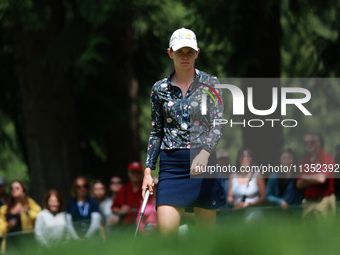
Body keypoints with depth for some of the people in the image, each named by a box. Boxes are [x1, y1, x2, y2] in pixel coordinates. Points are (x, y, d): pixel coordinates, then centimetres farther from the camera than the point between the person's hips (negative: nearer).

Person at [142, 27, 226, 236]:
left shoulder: (210, 84, 3)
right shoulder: (160, 89, 9)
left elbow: (218, 125, -5)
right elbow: (156, 132, 14)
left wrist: (205, 152, -23)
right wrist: (148, 170, 6)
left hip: (203, 164, -1)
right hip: (171, 165, 1)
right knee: (166, 230, -14)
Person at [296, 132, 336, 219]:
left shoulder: (326, 157, -3)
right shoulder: (304, 161, 16)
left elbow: (322, 179, -13)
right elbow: (299, 184, 10)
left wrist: (306, 178, 4)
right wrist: (313, 180, -6)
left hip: (323, 201, -6)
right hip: (308, 201, 6)